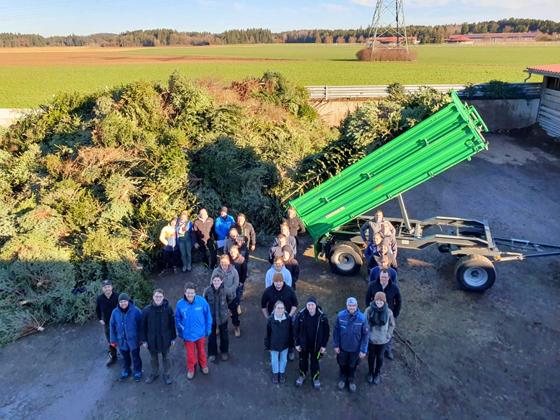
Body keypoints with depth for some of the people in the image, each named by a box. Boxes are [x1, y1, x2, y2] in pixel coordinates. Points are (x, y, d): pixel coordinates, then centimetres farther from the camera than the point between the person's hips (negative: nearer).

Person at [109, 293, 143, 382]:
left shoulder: (135, 311, -19)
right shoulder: (115, 312, -10)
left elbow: (141, 325, -12)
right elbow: (112, 326, 0)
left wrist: (141, 338, -8)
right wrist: (113, 340, 3)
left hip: (133, 339, -3)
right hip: (122, 340, 3)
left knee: (135, 357, 14)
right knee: (125, 357, 23)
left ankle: (137, 372, 36)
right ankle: (126, 371, 46)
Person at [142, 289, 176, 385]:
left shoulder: (168, 309, -14)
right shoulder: (146, 310, -13)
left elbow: (172, 324, -6)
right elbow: (143, 326, -4)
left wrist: (173, 338, -1)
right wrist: (144, 340, -1)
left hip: (165, 338, -1)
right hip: (152, 339, 1)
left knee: (165, 357, 17)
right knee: (153, 358, 20)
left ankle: (166, 374, 36)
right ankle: (154, 373, 42)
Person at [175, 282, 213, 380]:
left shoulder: (202, 301, -22)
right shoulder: (180, 304, -19)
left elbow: (208, 315, -9)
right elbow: (178, 319, -3)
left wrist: (208, 329, -3)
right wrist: (180, 332, 3)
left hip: (200, 333, 0)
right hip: (188, 334, 0)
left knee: (201, 350, 24)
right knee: (190, 353, 19)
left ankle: (203, 365, 51)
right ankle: (190, 369, 46)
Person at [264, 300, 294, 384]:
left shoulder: (288, 318, -21)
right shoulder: (270, 319, -22)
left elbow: (291, 332, -6)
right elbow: (267, 333, -10)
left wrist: (291, 343, 1)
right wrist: (267, 345, -3)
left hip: (285, 344, 1)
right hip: (274, 345, -1)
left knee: (283, 360, 23)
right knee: (274, 360, 21)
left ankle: (282, 373, 49)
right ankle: (275, 373, 48)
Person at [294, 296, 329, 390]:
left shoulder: (322, 316, -20)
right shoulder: (300, 315, -20)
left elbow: (326, 331, -8)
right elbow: (296, 329, -8)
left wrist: (324, 345, -5)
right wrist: (297, 343, -5)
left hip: (316, 345, 0)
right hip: (303, 344, 1)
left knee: (315, 361, 18)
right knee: (303, 360, 21)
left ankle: (315, 378, 43)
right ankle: (302, 375, 47)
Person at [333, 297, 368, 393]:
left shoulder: (362, 318, -22)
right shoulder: (340, 315, -19)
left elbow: (365, 335, -13)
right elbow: (336, 331, -7)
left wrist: (363, 350, -11)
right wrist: (336, 345, -4)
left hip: (355, 348, -1)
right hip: (342, 347, 1)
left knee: (352, 365, 21)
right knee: (342, 364, 22)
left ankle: (351, 380, 48)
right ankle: (342, 378, 49)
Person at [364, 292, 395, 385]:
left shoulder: (388, 312, -17)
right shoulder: (369, 310, -19)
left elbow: (391, 325, -1)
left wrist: (388, 335, -4)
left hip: (382, 340, 0)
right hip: (371, 339, 0)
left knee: (380, 357, 20)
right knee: (371, 356, 20)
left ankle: (377, 373, 45)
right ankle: (370, 372, 45)